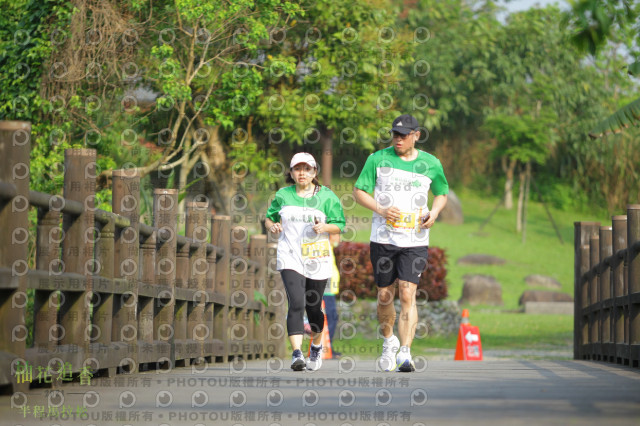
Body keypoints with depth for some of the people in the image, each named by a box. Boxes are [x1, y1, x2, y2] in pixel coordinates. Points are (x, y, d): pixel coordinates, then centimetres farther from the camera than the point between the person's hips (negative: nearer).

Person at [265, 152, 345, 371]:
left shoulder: (327, 196, 4)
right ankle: (296, 354, -23)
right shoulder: (282, 195, 7)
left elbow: (339, 225, 5)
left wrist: (325, 227, -15)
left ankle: (316, 346, 36)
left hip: (318, 260, 1)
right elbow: (269, 218, 19)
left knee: (313, 307, 9)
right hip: (290, 259, -1)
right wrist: (272, 226, -4)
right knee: (296, 304, -18)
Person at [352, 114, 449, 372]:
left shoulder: (430, 164, 5)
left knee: (407, 295, -13)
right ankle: (389, 342, 34)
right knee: (384, 295, 9)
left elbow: (442, 193, 20)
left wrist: (434, 212, -1)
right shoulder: (378, 159, 1)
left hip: (415, 241, -1)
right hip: (383, 238, 1)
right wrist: (380, 209, -13)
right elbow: (358, 191, 3)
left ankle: (405, 354, -15)